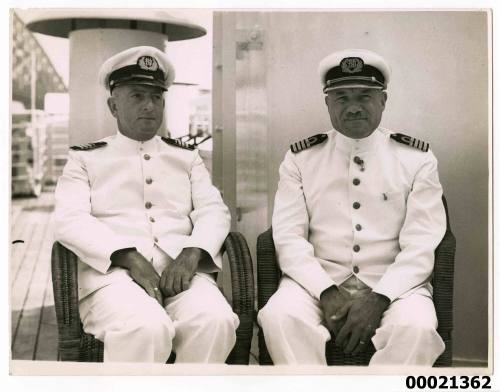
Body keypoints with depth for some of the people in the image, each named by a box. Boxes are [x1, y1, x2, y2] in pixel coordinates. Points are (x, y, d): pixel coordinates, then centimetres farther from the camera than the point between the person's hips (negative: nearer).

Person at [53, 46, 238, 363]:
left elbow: (213, 210, 10)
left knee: (215, 321, -31)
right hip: (113, 271, -2)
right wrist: (130, 257, -17)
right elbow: (70, 220, -1)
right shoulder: (85, 159, 15)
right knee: (146, 327, -37)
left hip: (180, 270, 3)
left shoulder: (187, 157, 23)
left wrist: (190, 255, -12)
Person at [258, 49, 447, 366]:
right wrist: (327, 293, -16)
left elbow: (420, 246, -2)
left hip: (393, 285, 0)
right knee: (280, 316, -30)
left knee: (416, 327, -32)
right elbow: (289, 238, 0)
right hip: (319, 282, 1)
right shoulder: (300, 159, 8)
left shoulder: (418, 159, 5)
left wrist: (378, 300, -17)